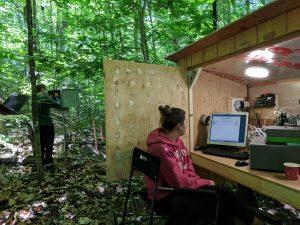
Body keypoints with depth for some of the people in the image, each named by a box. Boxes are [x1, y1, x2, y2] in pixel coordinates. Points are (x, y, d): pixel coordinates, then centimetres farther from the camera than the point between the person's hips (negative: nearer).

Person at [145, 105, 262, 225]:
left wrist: (198, 181, -6)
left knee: (223, 194, -6)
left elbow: (187, 165, 10)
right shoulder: (162, 149, -27)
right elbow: (180, 182, -23)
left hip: (177, 187, 8)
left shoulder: (176, 140, 1)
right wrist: (205, 182, -10)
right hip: (166, 198, -8)